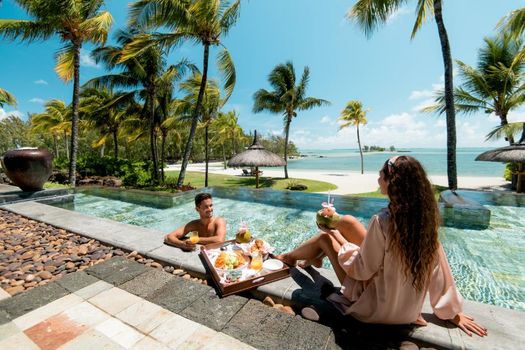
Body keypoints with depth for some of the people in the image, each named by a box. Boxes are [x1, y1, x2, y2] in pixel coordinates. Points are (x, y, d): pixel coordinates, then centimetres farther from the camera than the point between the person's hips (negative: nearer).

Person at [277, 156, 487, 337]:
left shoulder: (383, 221, -31)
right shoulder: (425, 216, -11)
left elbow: (362, 270, -21)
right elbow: (439, 267, -2)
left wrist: (335, 234, -9)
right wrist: (452, 312, 12)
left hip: (377, 309, -6)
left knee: (325, 237, 3)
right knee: (349, 222, 9)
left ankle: (290, 258, 32)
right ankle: (313, 258, 35)